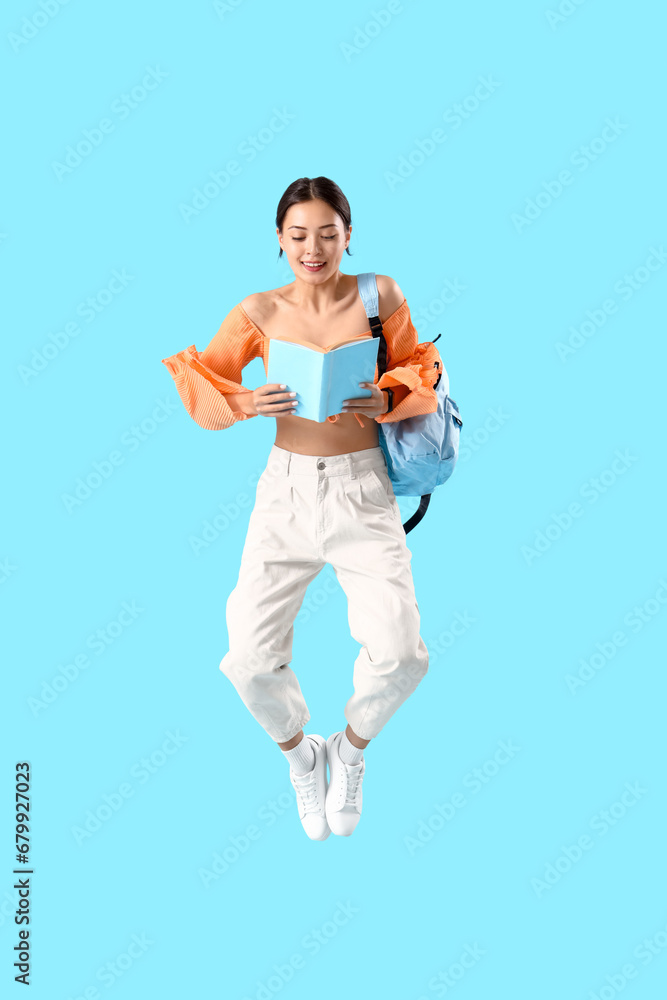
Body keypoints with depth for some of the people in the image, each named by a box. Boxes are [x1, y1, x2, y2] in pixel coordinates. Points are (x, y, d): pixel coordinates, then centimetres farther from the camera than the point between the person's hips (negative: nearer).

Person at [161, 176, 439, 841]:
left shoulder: (379, 295, 0)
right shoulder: (259, 312, 0)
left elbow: (418, 368, 10)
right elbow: (202, 375, 8)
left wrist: (388, 398, -11)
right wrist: (245, 402, -12)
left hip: (363, 492, -1)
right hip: (288, 488, 1)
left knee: (398, 654, -15)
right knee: (251, 659, -6)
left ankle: (351, 748, 20)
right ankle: (298, 752, 28)